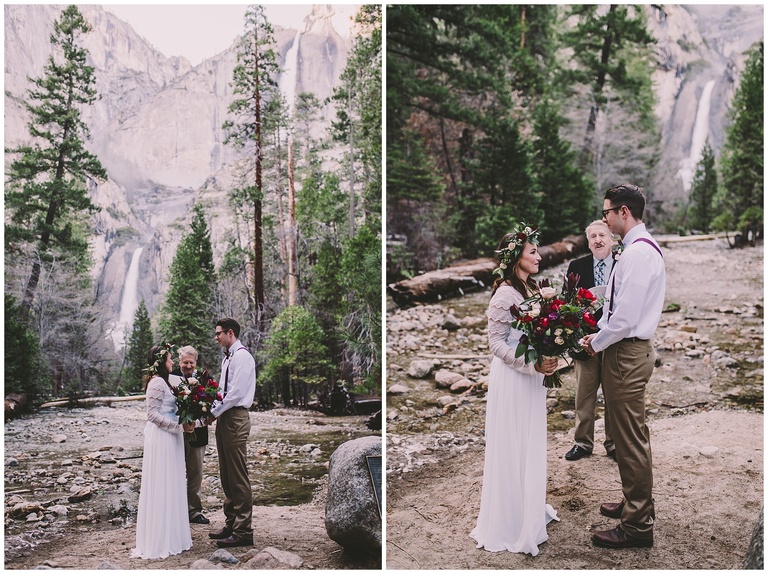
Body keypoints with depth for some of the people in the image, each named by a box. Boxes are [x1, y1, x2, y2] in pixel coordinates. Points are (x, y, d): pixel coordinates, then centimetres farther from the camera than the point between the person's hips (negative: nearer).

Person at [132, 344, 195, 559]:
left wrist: (185, 422, 4)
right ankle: (159, 541, 5)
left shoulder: (164, 382, 15)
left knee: (171, 485, 14)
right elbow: (153, 414, -18)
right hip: (160, 437, -10)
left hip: (170, 437, 10)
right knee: (161, 486, -3)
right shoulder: (157, 383, -14)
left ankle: (171, 534, 22)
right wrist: (179, 425, -18)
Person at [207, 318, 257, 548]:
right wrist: (214, 410, 5)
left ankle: (243, 531, -1)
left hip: (235, 418, -10)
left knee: (238, 477, -6)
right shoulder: (227, 357, 17)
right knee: (226, 476, 15)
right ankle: (231, 524, 25)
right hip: (224, 417, 10)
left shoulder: (242, 356, -13)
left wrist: (214, 413, -13)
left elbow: (236, 393, -19)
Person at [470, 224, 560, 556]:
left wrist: (548, 361, -2)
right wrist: (532, 365, -22)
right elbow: (496, 342, -16)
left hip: (532, 377, 8)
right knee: (511, 449, 4)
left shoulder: (534, 289, 7)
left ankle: (530, 510, 35)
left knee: (531, 447, 18)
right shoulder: (505, 294, -17)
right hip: (512, 377, -8)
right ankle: (508, 521, 19)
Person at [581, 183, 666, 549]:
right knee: (632, 434, 21)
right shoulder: (642, 248, 12)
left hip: (626, 353, -11)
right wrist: (598, 332, 11)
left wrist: (597, 343, -10)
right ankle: (637, 504, 37)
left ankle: (637, 526, 10)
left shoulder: (637, 253, -21)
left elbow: (626, 316, -25)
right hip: (631, 349, 11)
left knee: (630, 439, -2)